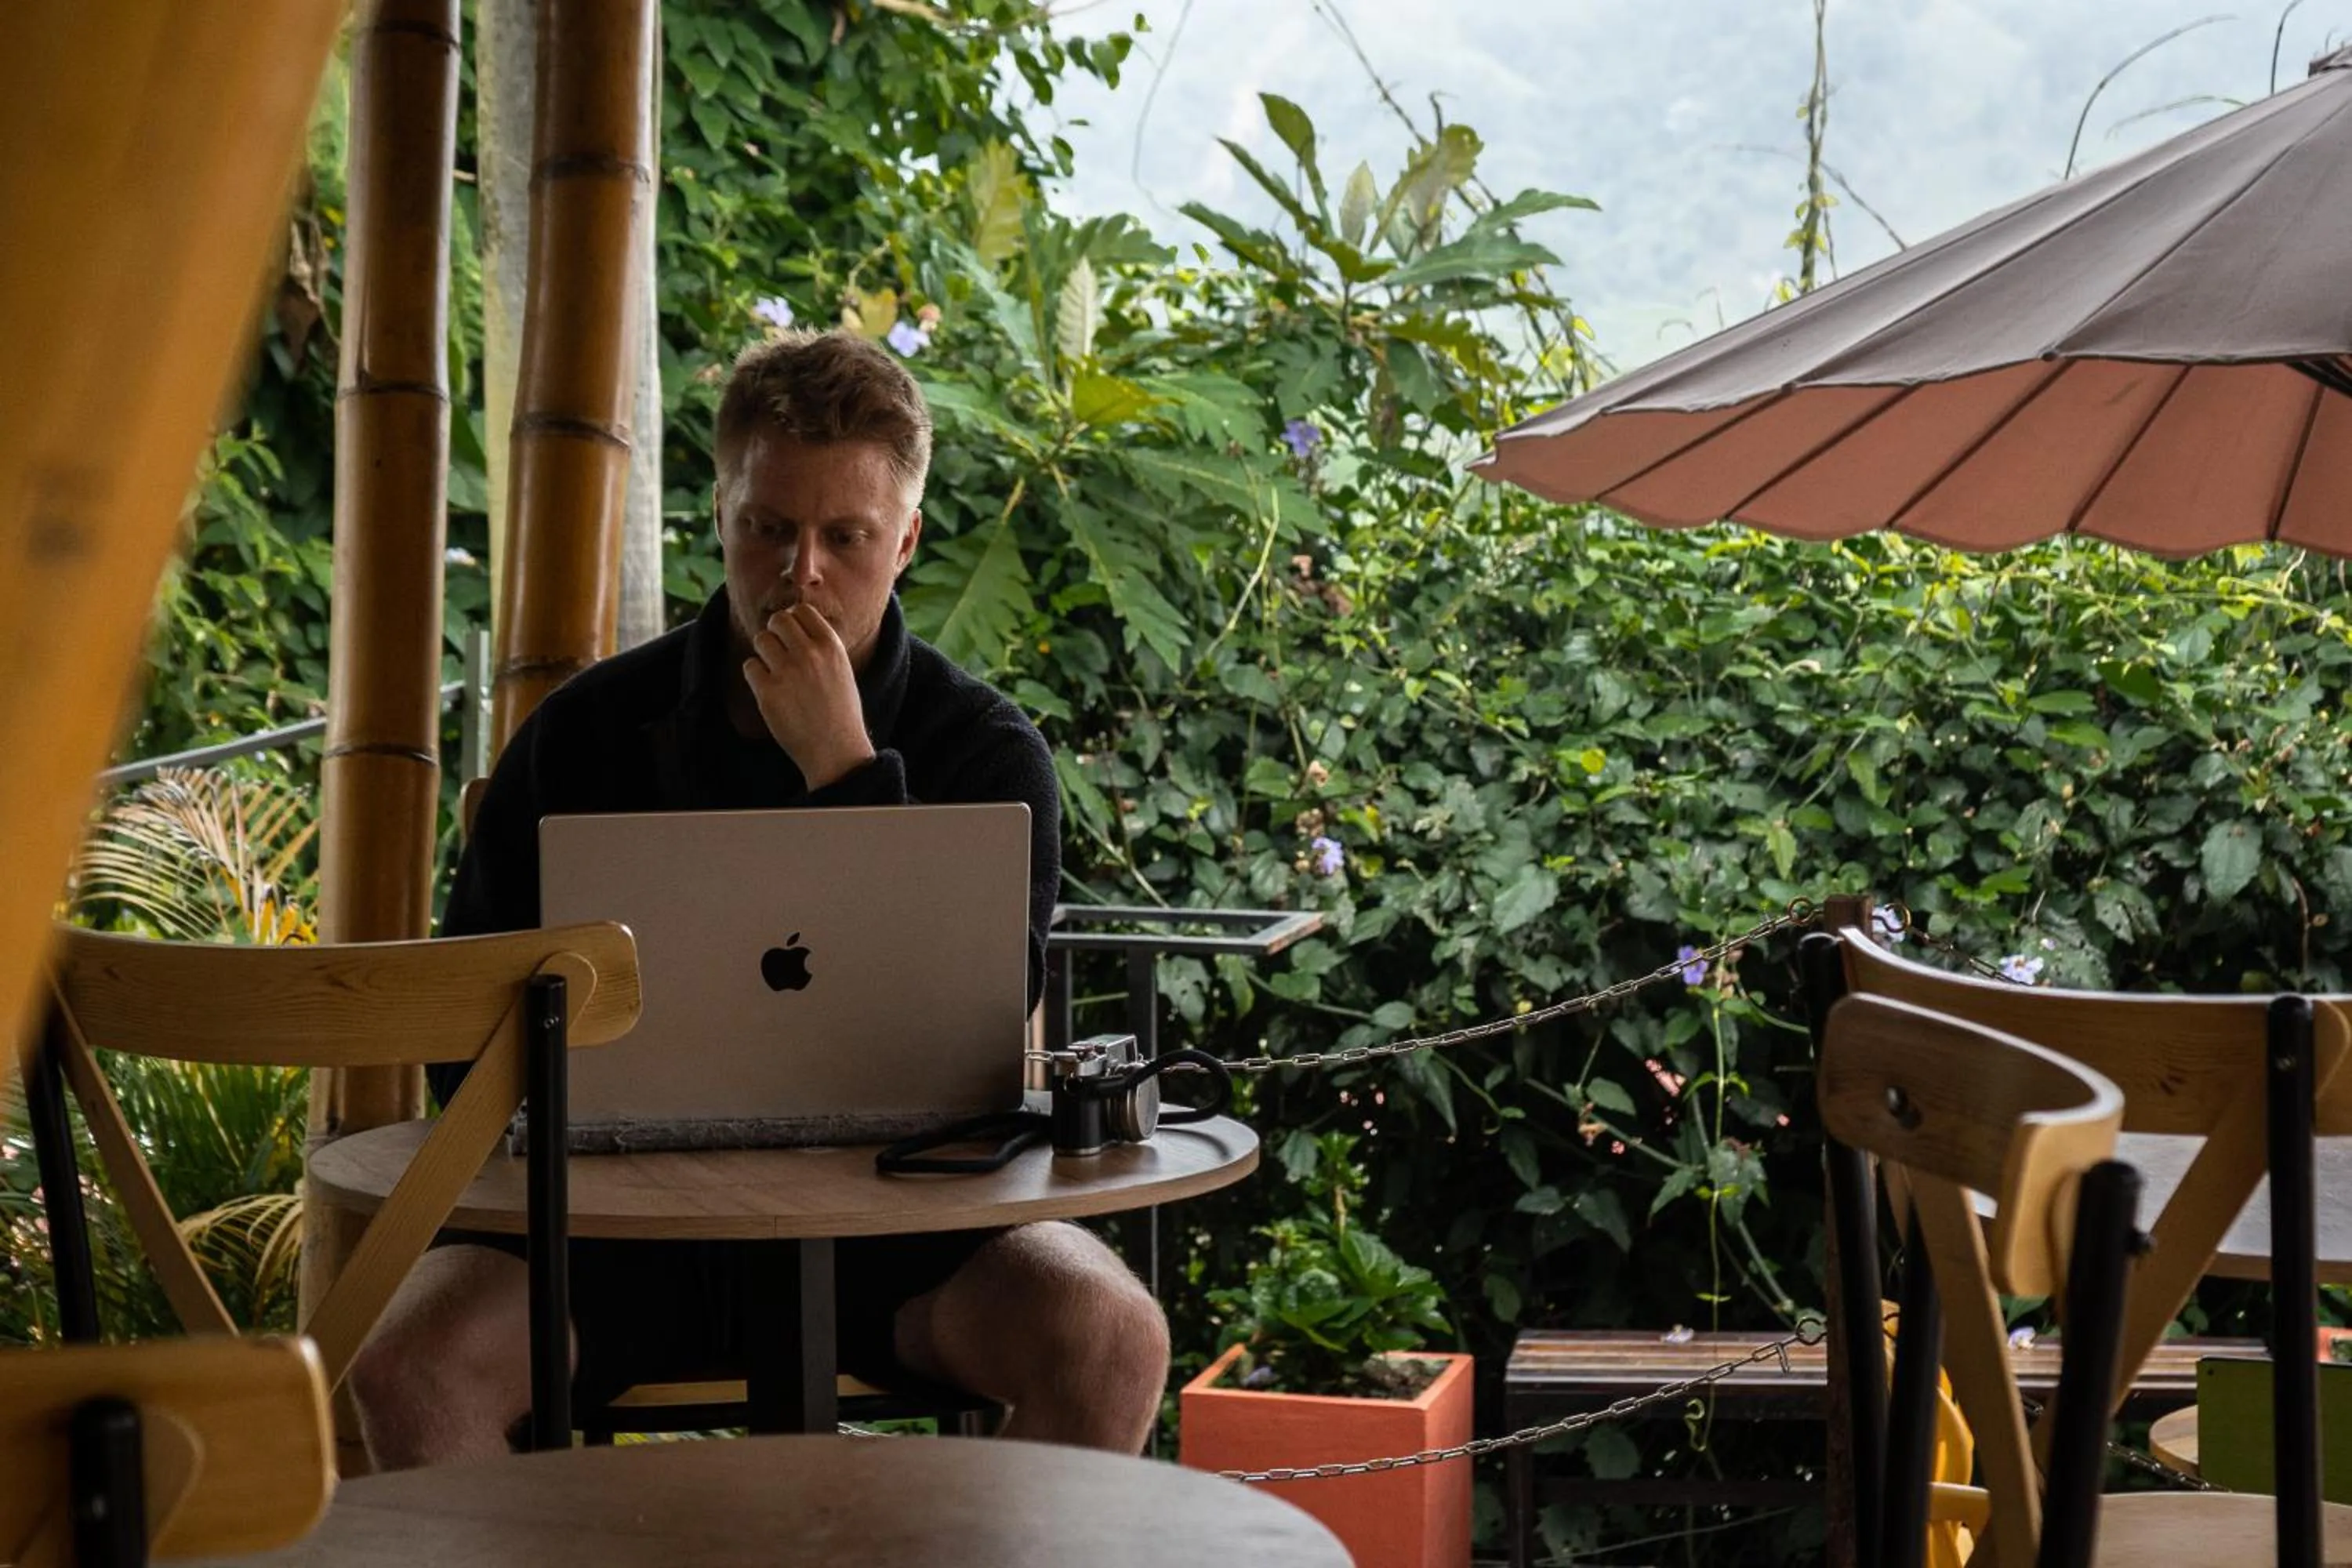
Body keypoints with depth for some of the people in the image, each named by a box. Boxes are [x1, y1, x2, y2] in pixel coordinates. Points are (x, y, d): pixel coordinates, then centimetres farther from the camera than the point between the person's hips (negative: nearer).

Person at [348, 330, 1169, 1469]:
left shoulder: (988, 755, -1)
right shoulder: (588, 733, 4)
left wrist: (846, 770, -17)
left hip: (886, 1222, -1)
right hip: (624, 1222, 1)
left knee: (1109, 1337, -28)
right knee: (413, 1355, -27)